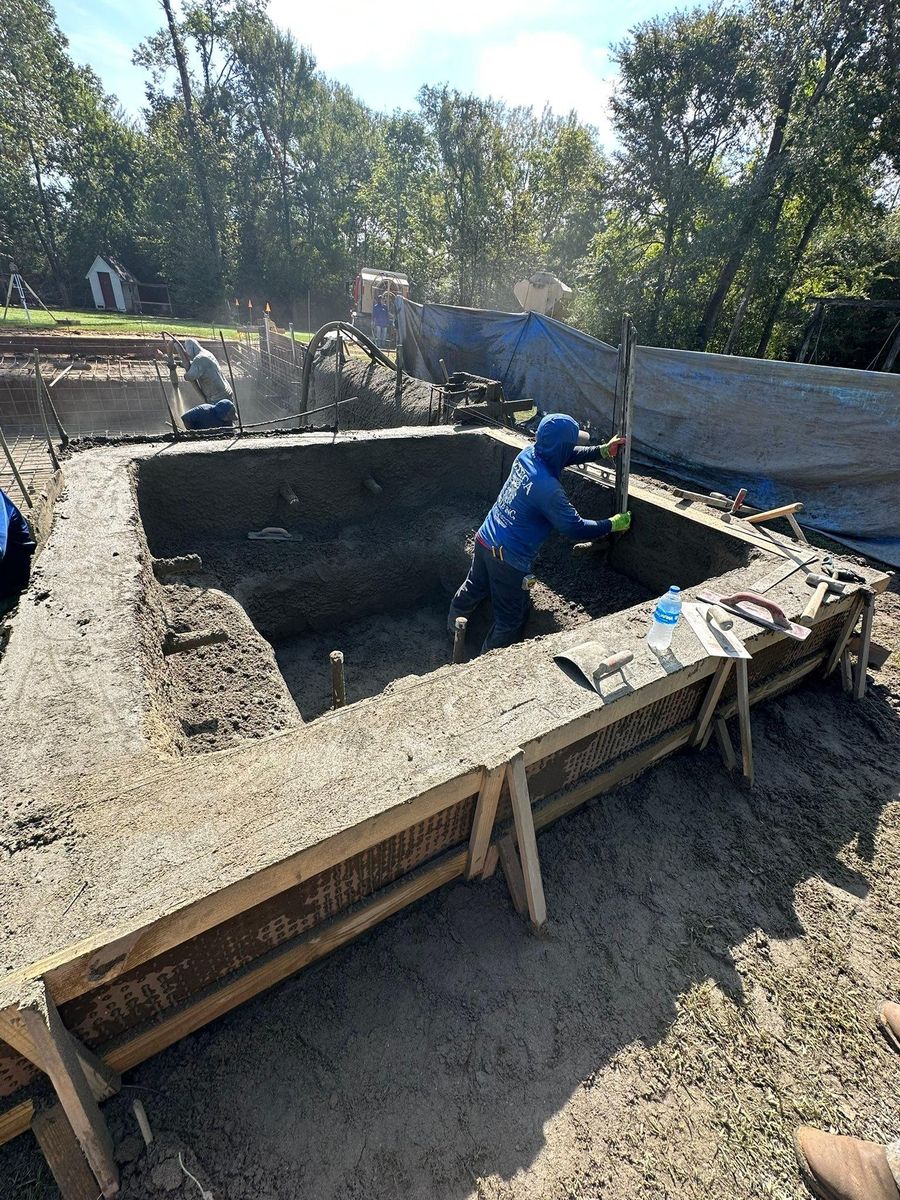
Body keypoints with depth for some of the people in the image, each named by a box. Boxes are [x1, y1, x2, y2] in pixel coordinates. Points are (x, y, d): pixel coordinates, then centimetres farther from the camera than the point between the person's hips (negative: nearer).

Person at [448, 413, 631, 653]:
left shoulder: (527, 455, -3)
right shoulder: (547, 488, -28)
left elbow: (568, 455, 16)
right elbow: (575, 529, -21)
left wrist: (602, 451, 13)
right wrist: (613, 525, -7)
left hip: (484, 538, 9)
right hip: (508, 557, -9)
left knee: (474, 588, 32)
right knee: (511, 618, 11)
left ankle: (453, 628, 55)